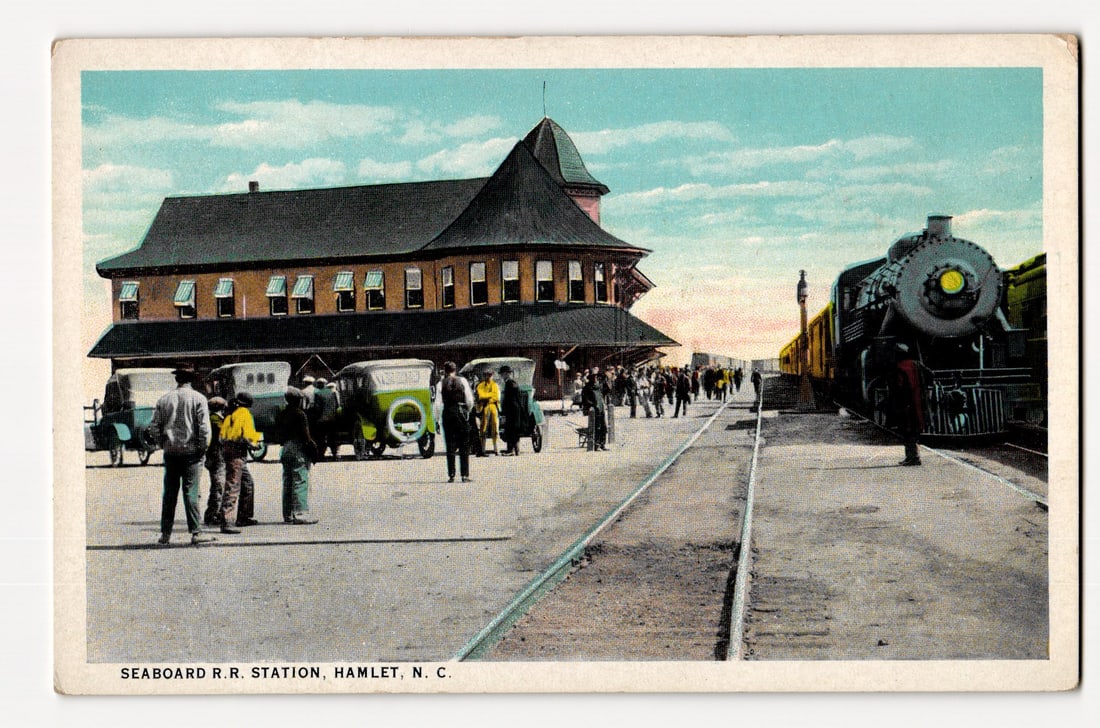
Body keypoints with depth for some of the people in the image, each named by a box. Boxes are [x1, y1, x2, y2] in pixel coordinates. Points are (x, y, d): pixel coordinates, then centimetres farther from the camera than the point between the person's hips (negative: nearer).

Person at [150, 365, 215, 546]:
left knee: (169, 493, 8)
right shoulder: (198, 398, -4)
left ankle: (165, 534, 10)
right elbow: (204, 427, -11)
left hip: (170, 451, 3)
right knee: (191, 492, -3)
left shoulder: (164, 399, 6)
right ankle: (196, 532, -5)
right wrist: (202, 449, -2)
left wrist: (164, 444, 14)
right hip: (191, 451, -3)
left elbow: (154, 428, 5)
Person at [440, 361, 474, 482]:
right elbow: (470, 400, -3)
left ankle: (451, 475, 3)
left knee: (450, 447, 5)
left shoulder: (441, 384, -1)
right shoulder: (462, 381, 0)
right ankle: (465, 475, 1)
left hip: (448, 414, 0)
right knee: (464, 446, 5)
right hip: (462, 413, 0)